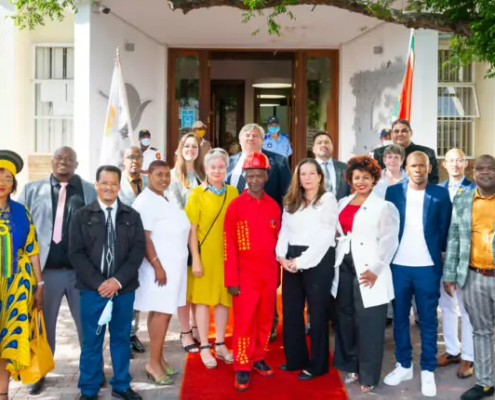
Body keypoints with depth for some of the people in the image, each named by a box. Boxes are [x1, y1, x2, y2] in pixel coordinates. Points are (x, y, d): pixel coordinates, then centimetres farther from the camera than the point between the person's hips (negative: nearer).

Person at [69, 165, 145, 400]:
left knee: (122, 338, 10)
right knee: (92, 340, 4)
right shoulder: (82, 216, 3)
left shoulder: (132, 216, 7)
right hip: (93, 288, -1)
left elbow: (138, 250, 0)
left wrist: (118, 280, -11)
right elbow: (76, 253, -3)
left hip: (124, 288, 2)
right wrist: (98, 282, -12)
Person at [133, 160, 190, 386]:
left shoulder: (165, 199, 14)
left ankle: (158, 358, 18)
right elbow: (144, 238, -20)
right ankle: (153, 363, 1)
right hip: (159, 265, -9)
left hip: (172, 264, 9)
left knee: (159, 312, 11)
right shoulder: (145, 201, -15)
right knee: (162, 313, -7)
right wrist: (157, 266, -23)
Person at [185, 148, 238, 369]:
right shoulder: (197, 194, -7)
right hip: (205, 253, -3)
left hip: (227, 253, 4)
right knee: (204, 299, 5)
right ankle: (204, 347, 14)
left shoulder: (233, 192, 3)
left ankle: (220, 344, 23)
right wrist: (195, 259, -12)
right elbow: (192, 230, -8)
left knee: (224, 298, 10)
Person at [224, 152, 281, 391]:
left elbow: (277, 241, 12)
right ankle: (242, 367, 13)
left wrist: (278, 273, 11)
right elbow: (229, 246, -8)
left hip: (269, 275, 4)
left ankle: (258, 358, 29)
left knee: (265, 320, 12)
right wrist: (231, 280, -10)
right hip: (245, 275, -4)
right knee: (244, 322, 2)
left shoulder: (274, 206, 5)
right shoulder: (235, 206, -6)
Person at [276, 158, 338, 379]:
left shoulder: (327, 199, -3)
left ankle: (317, 364, 15)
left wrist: (302, 260, -14)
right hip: (291, 261, 6)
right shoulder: (291, 201, 15)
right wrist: (282, 256, -6)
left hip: (318, 260, -6)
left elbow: (325, 235, -12)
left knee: (318, 312, 3)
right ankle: (295, 359, 24)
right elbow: (285, 230, 11)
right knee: (291, 311, 9)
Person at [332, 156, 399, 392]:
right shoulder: (343, 203, 14)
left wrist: (375, 269, -17)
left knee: (368, 324, -1)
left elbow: (389, 241, -10)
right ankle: (352, 367, 26)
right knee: (346, 320, 11)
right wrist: (336, 263, 8)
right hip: (344, 268, 6)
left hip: (368, 272, -5)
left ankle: (368, 375, 10)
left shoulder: (383, 206, -3)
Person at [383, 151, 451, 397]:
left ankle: (428, 371, 18)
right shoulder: (393, 192, 3)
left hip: (428, 267, -1)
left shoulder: (440, 194, 0)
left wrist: (436, 253, 0)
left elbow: (445, 230, 4)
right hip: (398, 265, 2)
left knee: (428, 319, 7)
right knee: (399, 317, 10)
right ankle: (404, 365, 25)